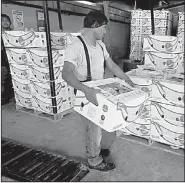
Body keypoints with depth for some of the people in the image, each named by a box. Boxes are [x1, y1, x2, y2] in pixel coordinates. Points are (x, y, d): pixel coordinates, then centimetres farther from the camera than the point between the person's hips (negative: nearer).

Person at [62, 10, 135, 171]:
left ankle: (94, 150, 47)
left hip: (99, 93, 8)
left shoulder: (100, 45, 4)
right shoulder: (76, 47, -23)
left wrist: (130, 83, 5)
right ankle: (94, 161, 31)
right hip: (87, 96, -7)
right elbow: (66, 73, -34)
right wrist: (86, 90, -48)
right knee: (94, 129, 8)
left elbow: (112, 66, 8)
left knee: (96, 127, 23)